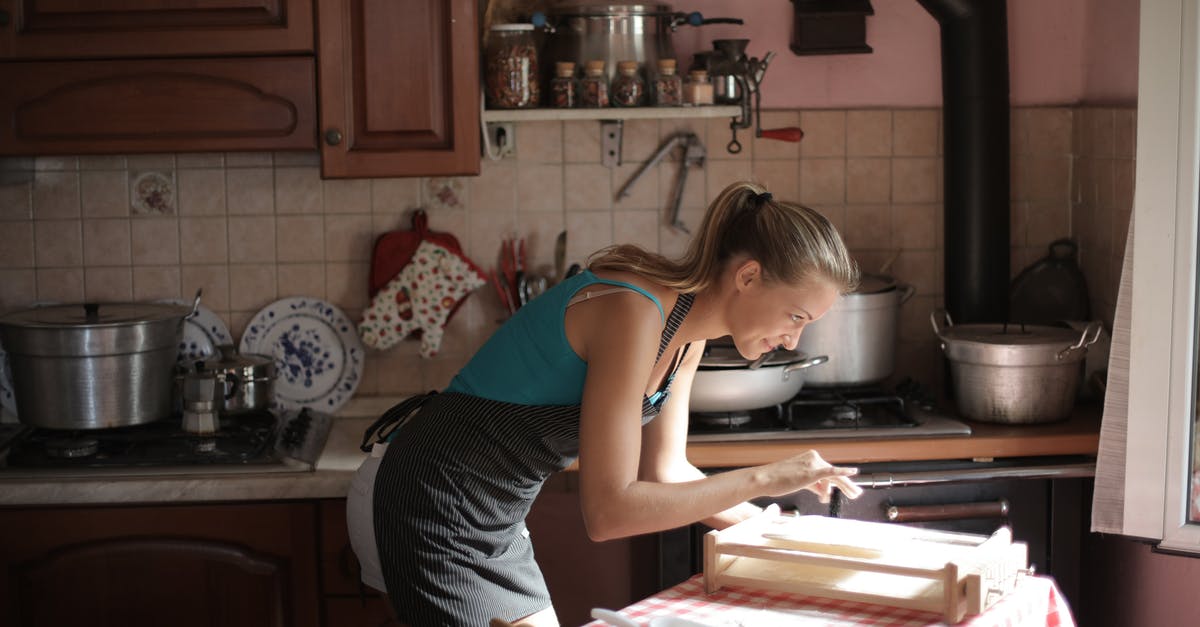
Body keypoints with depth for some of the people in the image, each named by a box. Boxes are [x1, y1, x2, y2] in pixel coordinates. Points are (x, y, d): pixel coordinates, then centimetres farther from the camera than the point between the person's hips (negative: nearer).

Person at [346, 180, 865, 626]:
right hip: (428, 510, -9)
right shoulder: (632, 313, -26)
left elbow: (664, 472, 12)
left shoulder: (688, 335, 2)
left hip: (495, 522, 10)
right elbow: (608, 511, -30)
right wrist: (762, 478, -24)